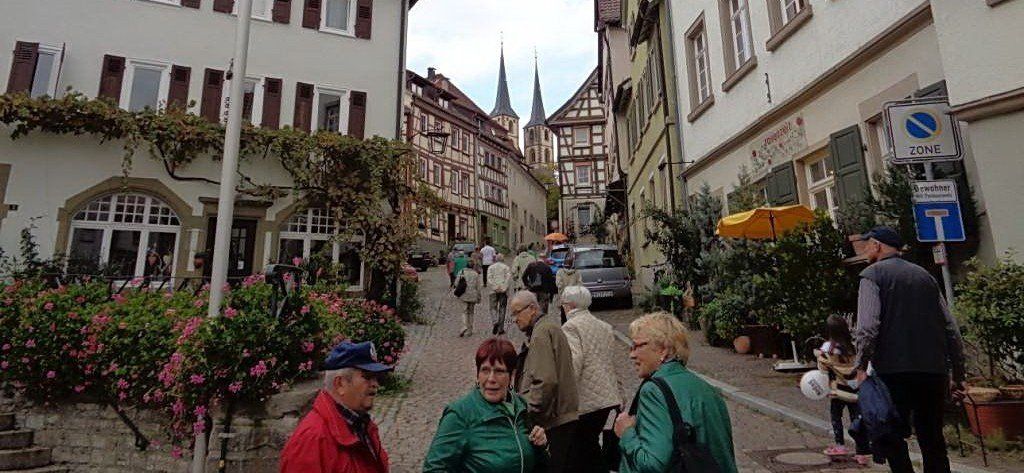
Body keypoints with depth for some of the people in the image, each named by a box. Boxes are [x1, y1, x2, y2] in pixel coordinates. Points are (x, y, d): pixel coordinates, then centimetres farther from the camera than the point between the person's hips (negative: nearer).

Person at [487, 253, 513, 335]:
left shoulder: (491, 267, 6)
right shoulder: (506, 267, 4)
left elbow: (489, 279, -5)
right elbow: (509, 278, -8)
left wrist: (495, 288, -7)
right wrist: (504, 288, -8)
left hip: (494, 291, 0)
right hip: (504, 291, 0)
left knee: (493, 307, 8)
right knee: (502, 309, 6)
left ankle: (495, 321, -20)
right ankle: (500, 329, 7)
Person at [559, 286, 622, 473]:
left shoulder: (570, 327, -10)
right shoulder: (605, 326, 13)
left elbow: (574, 362, -22)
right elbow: (617, 361, 15)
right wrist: (619, 392, 21)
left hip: (586, 401, -8)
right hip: (608, 397, 8)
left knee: (583, 450, 4)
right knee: (591, 443, 21)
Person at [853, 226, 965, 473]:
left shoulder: (872, 274, -2)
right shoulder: (924, 275, 17)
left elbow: (868, 326, -15)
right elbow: (952, 329, 14)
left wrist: (861, 366, -12)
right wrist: (958, 374, 18)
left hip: (893, 370, -6)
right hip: (933, 370, 6)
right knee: (933, 439, 14)